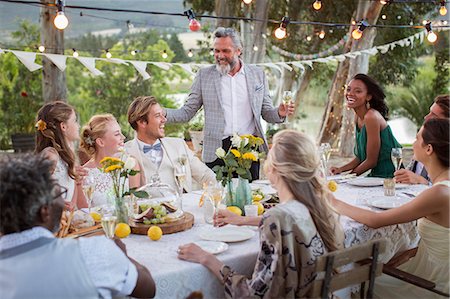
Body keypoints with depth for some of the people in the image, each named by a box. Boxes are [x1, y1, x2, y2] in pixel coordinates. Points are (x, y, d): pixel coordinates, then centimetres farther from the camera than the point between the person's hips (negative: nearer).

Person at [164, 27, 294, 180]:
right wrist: (162, 113, -12)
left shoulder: (257, 74, 9)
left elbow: (266, 112, 13)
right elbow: (186, 112, 5)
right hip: (217, 150, -1)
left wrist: (280, 113, -9)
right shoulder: (204, 75, 6)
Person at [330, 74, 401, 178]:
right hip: (377, 174, 7)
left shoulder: (372, 117, -19)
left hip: (388, 176, -7)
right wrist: (340, 169, -1)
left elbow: (371, 161, -16)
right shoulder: (359, 117, 6)